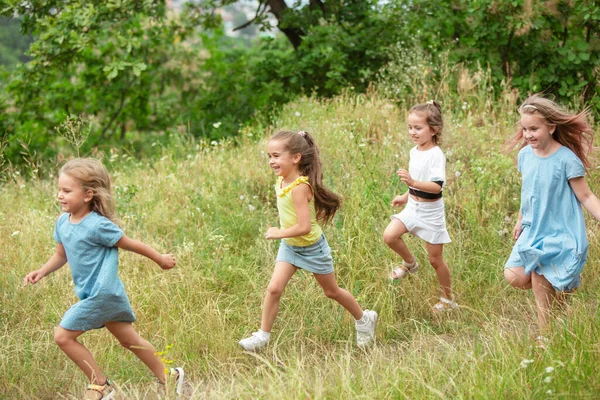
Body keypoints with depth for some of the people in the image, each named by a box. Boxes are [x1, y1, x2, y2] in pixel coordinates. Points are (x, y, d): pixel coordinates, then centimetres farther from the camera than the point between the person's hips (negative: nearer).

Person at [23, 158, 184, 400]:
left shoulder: (98, 225, -20)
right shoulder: (63, 223, 4)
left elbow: (129, 244, -9)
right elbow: (61, 255, 17)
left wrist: (160, 259, 4)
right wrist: (42, 271, 0)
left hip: (102, 294, -8)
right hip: (106, 295, 8)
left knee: (63, 336, -7)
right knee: (130, 340, 18)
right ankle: (168, 377, 31)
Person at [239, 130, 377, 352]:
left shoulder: (299, 187, -32)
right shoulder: (282, 180, -7)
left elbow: (303, 227, -35)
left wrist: (278, 233, -23)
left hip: (311, 248, -7)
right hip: (290, 246, 7)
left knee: (332, 291, 13)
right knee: (274, 288, -6)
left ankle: (364, 319, 35)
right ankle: (263, 336, 4)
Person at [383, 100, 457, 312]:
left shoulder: (436, 155, -22)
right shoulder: (414, 152, 3)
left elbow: (437, 186, -32)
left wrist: (413, 183, -45)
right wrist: (406, 196, 23)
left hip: (431, 211, -7)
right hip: (413, 207, 7)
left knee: (435, 259, 4)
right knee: (389, 235, -14)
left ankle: (448, 299, 22)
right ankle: (410, 263, 13)